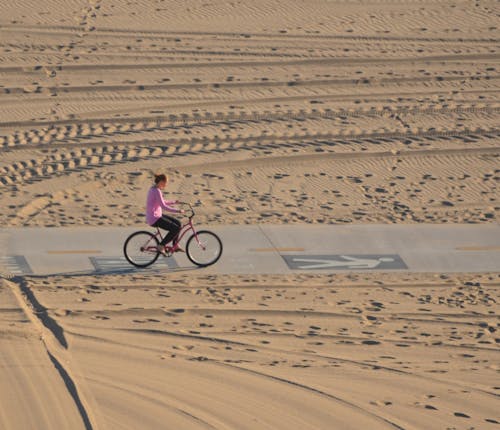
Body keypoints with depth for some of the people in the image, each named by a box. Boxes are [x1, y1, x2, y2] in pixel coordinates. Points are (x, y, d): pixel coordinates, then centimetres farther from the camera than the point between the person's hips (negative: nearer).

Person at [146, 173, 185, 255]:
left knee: (178, 223, 12)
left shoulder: (153, 189, 11)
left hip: (157, 215, 10)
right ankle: (161, 246, -4)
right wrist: (177, 211, -21)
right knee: (176, 229, -13)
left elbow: (162, 202, 23)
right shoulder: (157, 191, -20)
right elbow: (163, 206, -24)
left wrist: (174, 202, 18)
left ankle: (175, 246, 20)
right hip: (154, 219, -10)